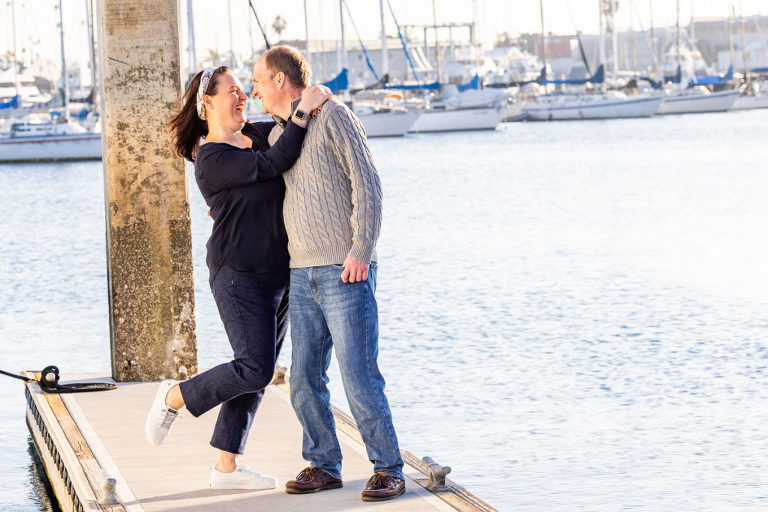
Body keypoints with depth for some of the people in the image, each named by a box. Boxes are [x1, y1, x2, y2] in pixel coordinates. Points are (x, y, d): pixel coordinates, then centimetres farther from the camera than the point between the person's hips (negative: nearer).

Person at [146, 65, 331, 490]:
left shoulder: (255, 135, 11)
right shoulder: (212, 160, -14)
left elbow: (292, 129, 24)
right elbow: (273, 164, -24)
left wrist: (315, 99, 2)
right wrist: (303, 112, -23)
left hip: (276, 276, 8)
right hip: (239, 275, -8)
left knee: (256, 372, 7)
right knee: (255, 369, -16)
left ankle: (226, 467, 12)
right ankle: (173, 397, 6)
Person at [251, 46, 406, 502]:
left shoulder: (334, 116, -6)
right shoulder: (277, 135, 17)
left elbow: (367, 185, -12)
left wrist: (360, 251, -18)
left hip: (346, 274, -7)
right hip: (302, 274, 7)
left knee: (359, 375, -9)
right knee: (305, 378, 5)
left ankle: (388, 470, -1)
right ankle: (324, 465, 16)